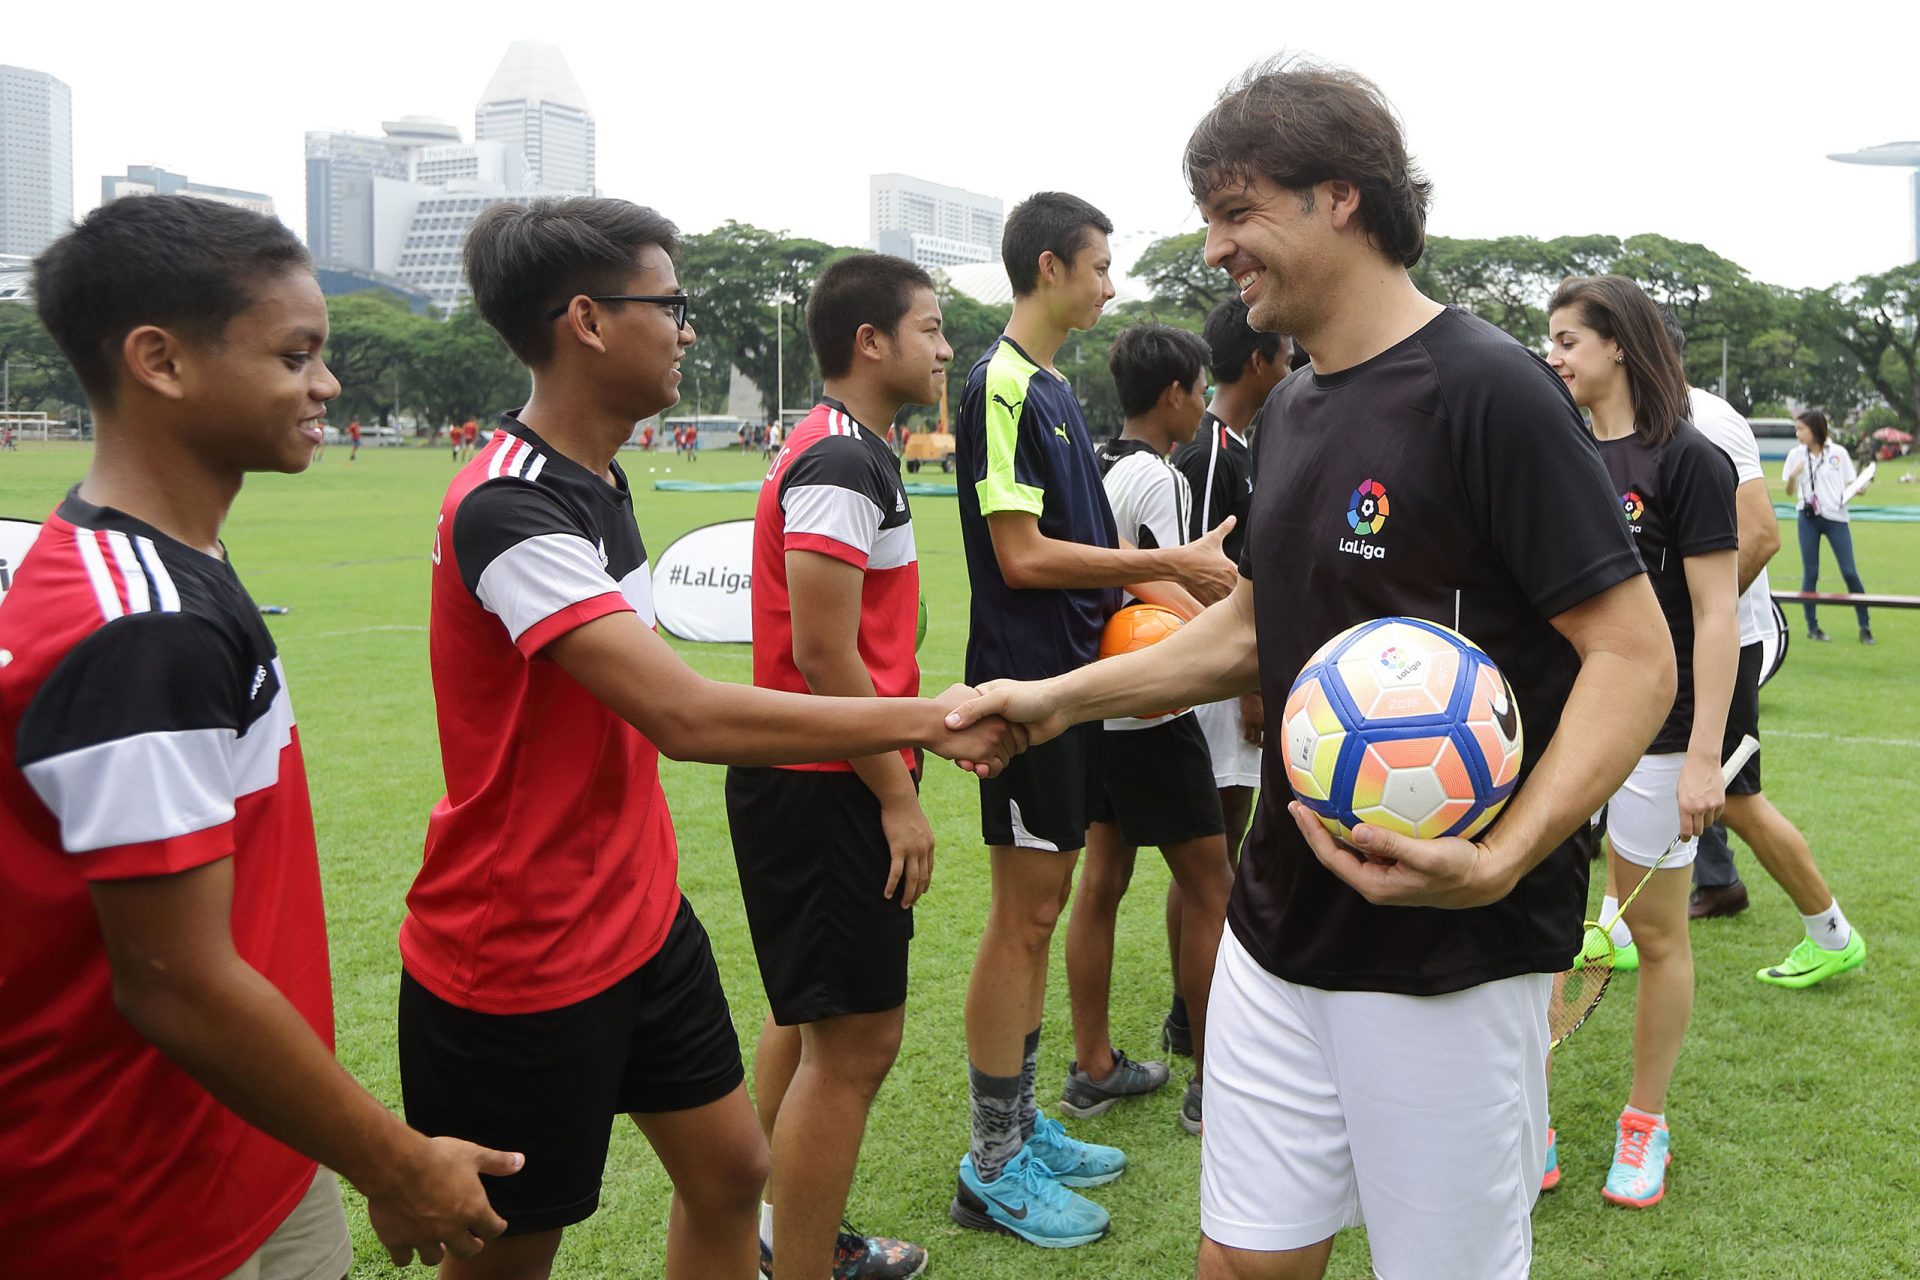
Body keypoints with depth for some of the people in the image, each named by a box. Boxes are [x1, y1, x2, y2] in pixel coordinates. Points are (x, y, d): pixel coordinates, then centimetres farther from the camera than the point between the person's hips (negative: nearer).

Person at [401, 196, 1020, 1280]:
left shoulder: (596, 481, 7)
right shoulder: (507, 508, -25)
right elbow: (686, 715, -33)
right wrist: (921, 719, -28)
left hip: (640, 916, 9)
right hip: (519, 958, -9)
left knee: (729, 1170, 15)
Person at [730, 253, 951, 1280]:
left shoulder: (845, 453, 15)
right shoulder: (842, 464, -18)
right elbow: (823, 654, -23)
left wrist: (894, 774, 22)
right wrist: (898, 798, -18)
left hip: (811, 785, 11)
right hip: (826, 793, -11)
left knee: (807, 1016, 20)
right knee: (854, 1041, -4)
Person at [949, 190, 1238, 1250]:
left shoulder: (1050, 386, 15)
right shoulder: (1002, 385, -14)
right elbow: (1023, 556, -20)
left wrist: (1169, 583, 8)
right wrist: (1165, 564, -16)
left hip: (1066, 677, 10)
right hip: (1025, 682, -10)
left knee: (1041, 904, 15)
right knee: (1023, 915, -2)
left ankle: (1020, 1126, 27)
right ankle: (993, 1167, 10)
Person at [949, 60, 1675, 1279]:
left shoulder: (1489, 389, -15)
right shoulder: (1287, 412, 10)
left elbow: (1635, 653, -18)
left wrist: (1498, 861, -30)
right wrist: (1059, 696, 13)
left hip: (1450, 954, -7)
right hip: (1280, 931, 7)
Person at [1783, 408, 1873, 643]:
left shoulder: (1838, 453, 0)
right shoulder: (1796, 455, 3)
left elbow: (1849, 485, 6)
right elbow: (1790, 492, 5)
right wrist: (1792, 476, -14)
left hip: (1836, 518, -1)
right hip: (1808, 519, 1)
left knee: (1849, 572, -4)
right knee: (1810, 573, 2)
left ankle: (1865, 626, 6)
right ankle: (1812, 627, 11)